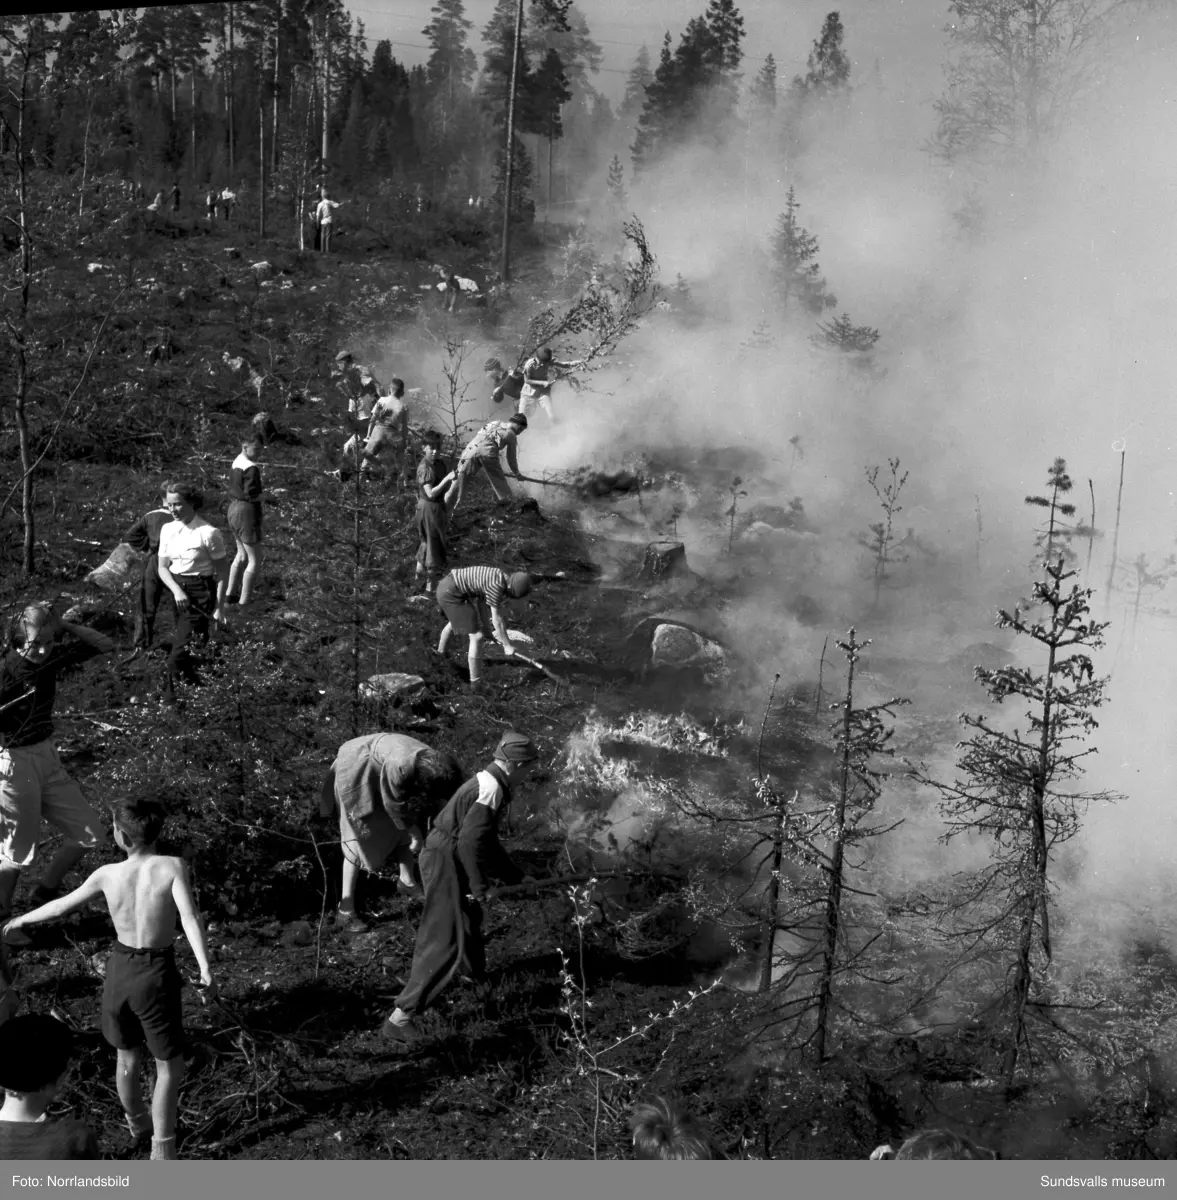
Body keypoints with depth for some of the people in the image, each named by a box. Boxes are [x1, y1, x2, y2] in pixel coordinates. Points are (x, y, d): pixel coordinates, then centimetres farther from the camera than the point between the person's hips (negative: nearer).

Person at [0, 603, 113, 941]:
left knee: (89, 833, 10)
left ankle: (46, 893, 31)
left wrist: (65, 627, -9)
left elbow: (105, 645, 1)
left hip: (47, 757, 7)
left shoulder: (52, 657, -5)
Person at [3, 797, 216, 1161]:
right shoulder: (172, 866, -18)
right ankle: (162, 1151, 10)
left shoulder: (107, 874, -7)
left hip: (120, 970, 4)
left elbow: (61, 906, 7)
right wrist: (206, 970, -36)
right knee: (170, 1069, 10)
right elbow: (189, 916, -32)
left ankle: (136, 1121, 49)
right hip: (157, 976, -4)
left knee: (128, 1057, 26)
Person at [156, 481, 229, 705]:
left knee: (181, 647, -10)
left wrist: (219, 605, -12)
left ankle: (169, 699, -3)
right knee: (182, 643, 13)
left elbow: (223, 571, -9)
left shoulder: (208, 533, -15)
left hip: (200, 592, -6)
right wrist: (176, 590, -14)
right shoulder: (168, 530, 1)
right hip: (176, 589, 6)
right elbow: (163, 567, 4)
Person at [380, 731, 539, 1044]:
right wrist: (481, 886, -18)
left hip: (446, 857, 10)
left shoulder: (487, 782, 14)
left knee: (469, 918, 32)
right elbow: (470, 841, -25)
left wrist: (515, 875, 31)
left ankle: (474, 972, 58)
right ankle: (400, 1017, -14)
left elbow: (487, 840, 26)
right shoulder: (492, 790, -18)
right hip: (444, 862, -10)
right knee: (444, 942, -11)